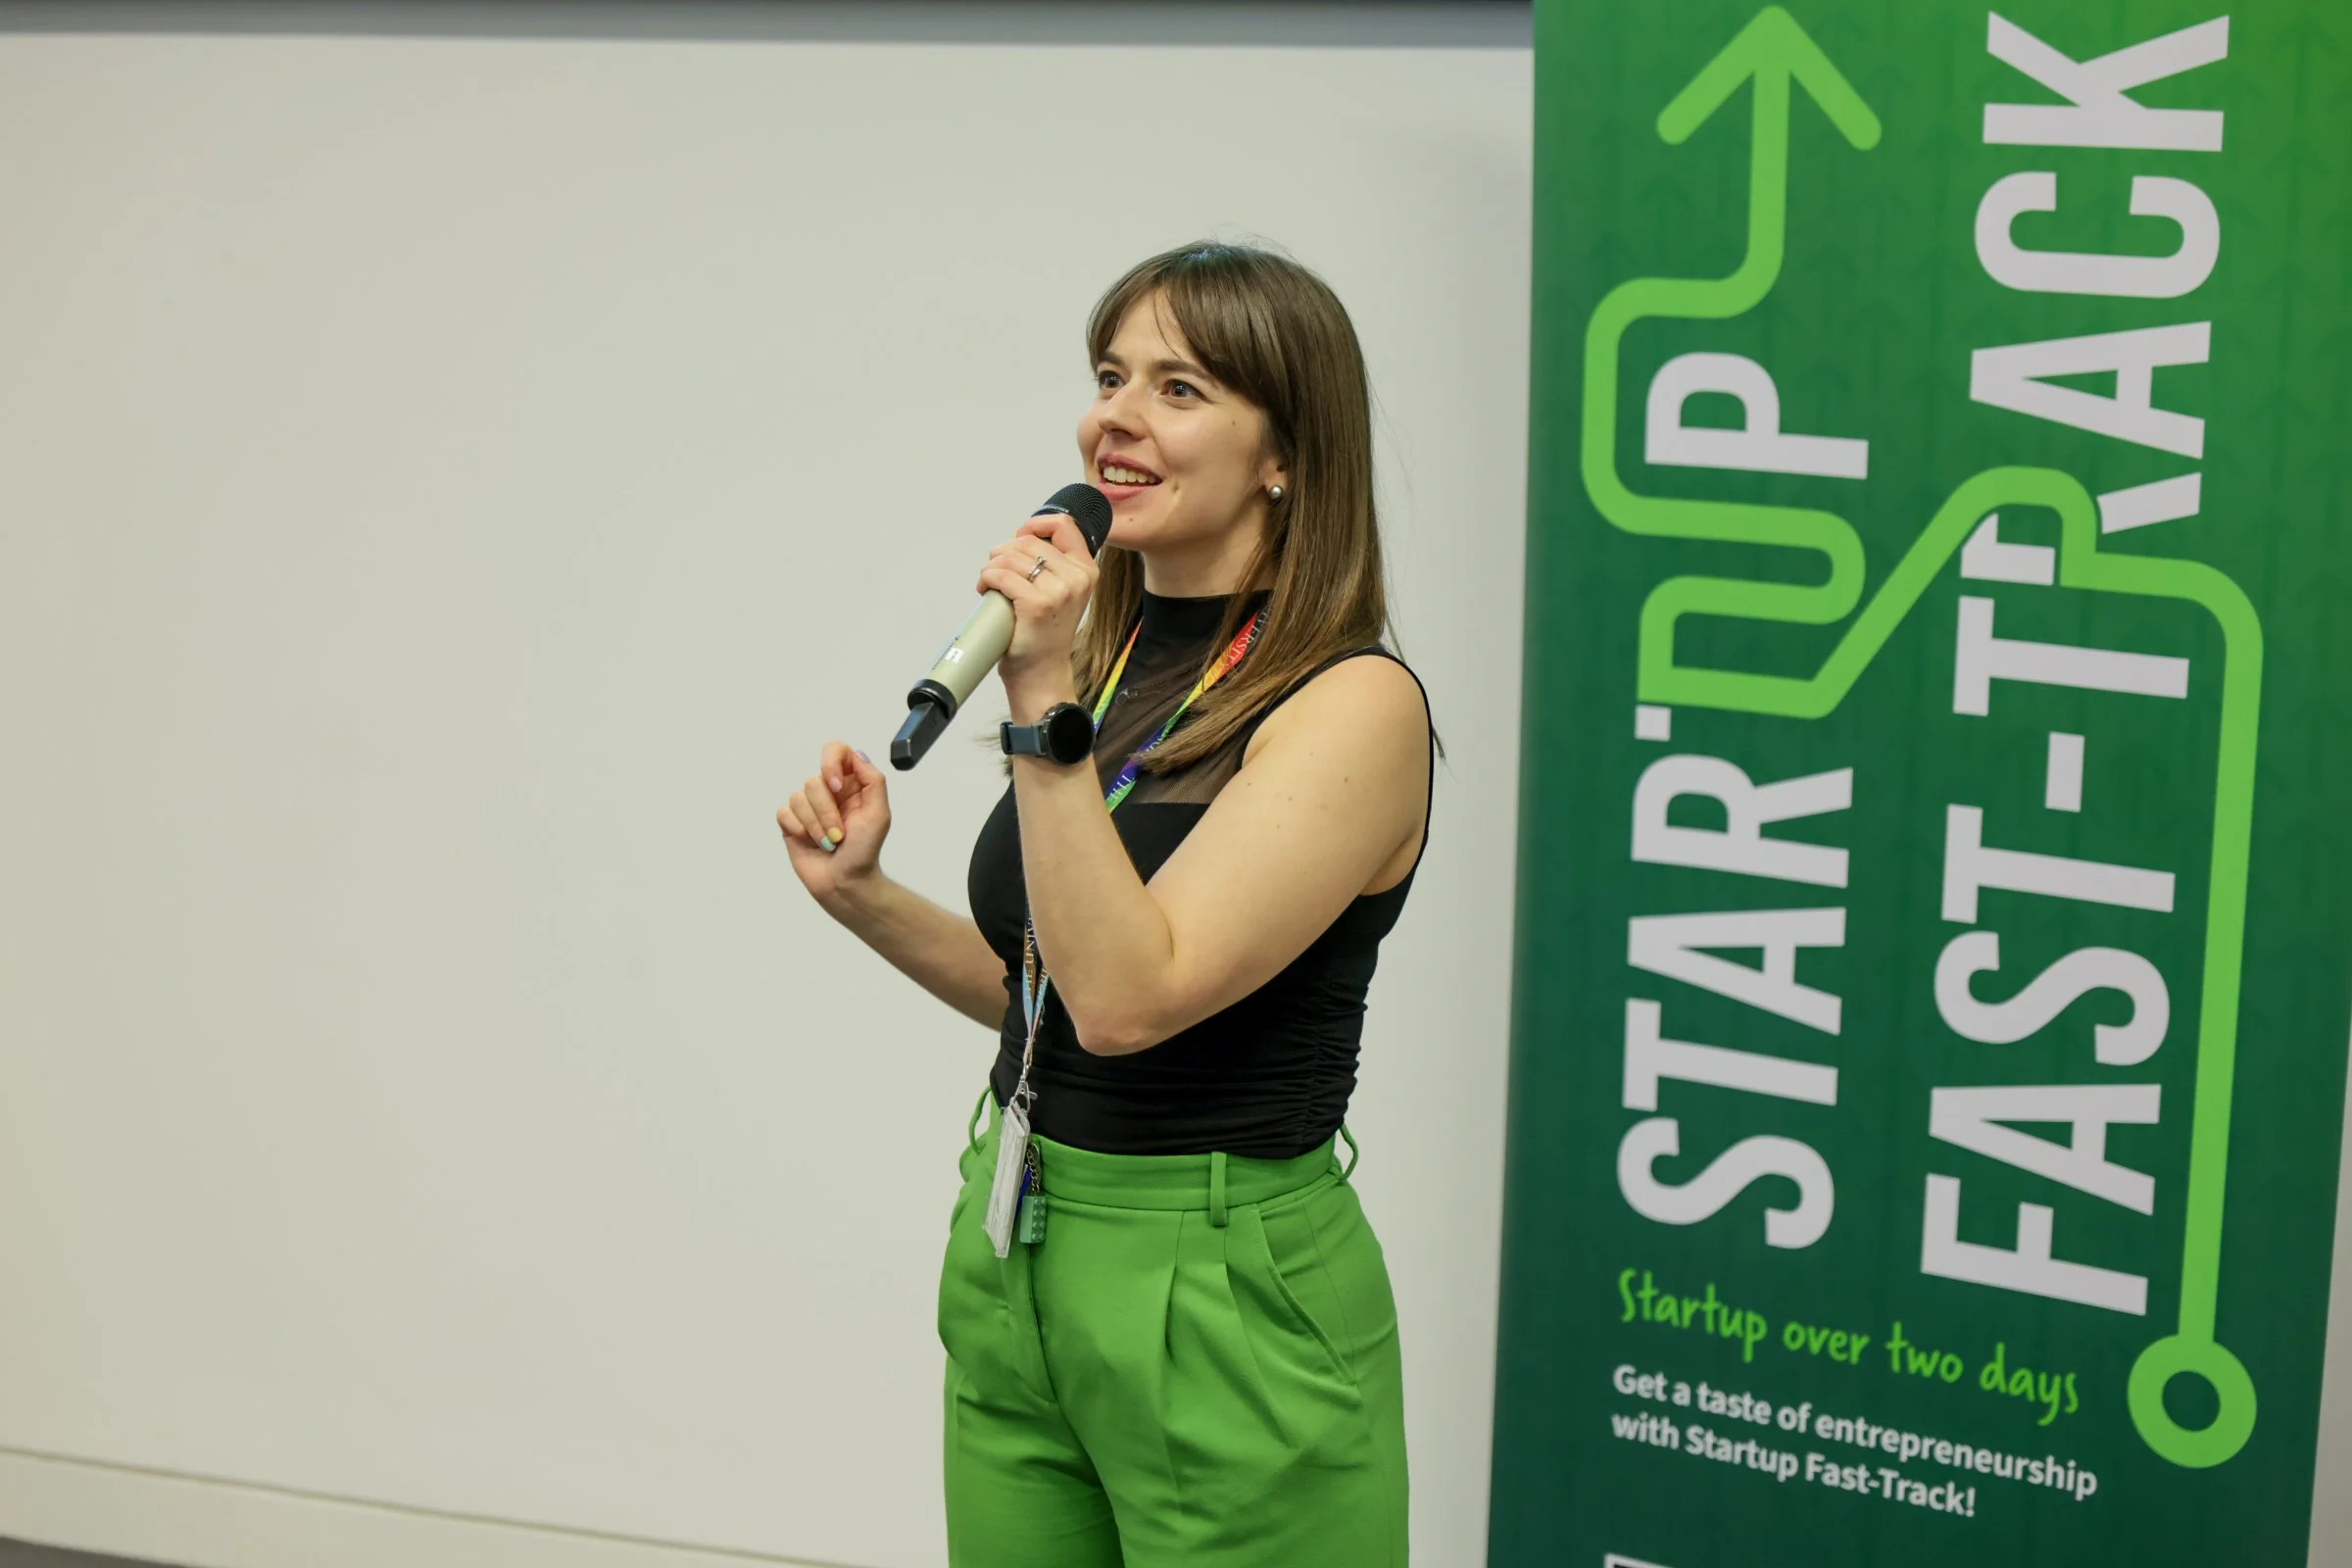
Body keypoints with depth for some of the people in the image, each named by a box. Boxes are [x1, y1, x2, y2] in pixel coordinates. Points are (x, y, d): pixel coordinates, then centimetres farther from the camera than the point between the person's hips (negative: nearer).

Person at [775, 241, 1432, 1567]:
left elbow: (1132, 996, -25)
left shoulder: (1355, 705, -15)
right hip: (1013, 1264, 7)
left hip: (1224, 1299, -7)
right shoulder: (1113, 663, 6)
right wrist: (864, 895, 4)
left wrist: (1044, 705, -25)